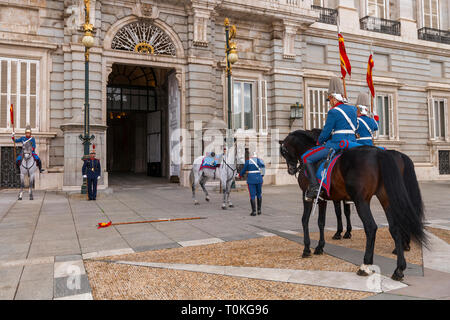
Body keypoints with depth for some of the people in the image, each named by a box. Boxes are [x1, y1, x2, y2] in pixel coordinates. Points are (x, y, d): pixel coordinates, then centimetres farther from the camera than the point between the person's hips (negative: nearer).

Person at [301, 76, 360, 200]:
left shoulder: (333, 112, -11)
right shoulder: (353, 109, 13)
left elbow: (326, 132, -9)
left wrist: (319, 142, 11)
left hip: (337, 144, -8)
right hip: (352, 143, 8)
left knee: (306, 157, -4)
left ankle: (314, 187, -11)